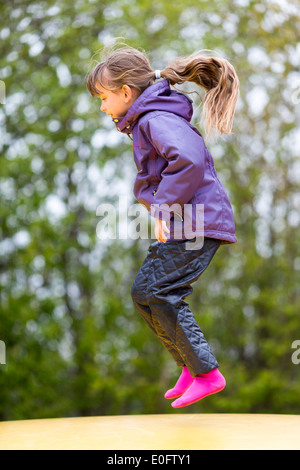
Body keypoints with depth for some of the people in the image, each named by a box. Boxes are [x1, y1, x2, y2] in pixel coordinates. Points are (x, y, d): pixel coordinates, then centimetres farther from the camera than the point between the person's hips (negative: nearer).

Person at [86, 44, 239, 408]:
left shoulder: (156, 119, -14)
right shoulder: (147, 121, 20)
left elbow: (189, 159, -32)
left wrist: (164, 207, -25)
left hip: (195, 224, -11)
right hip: (184, 224, 11)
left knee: (151, 291, -12)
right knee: (146, 293, 13)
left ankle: (206, 373, -7)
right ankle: (191, 368, 21)